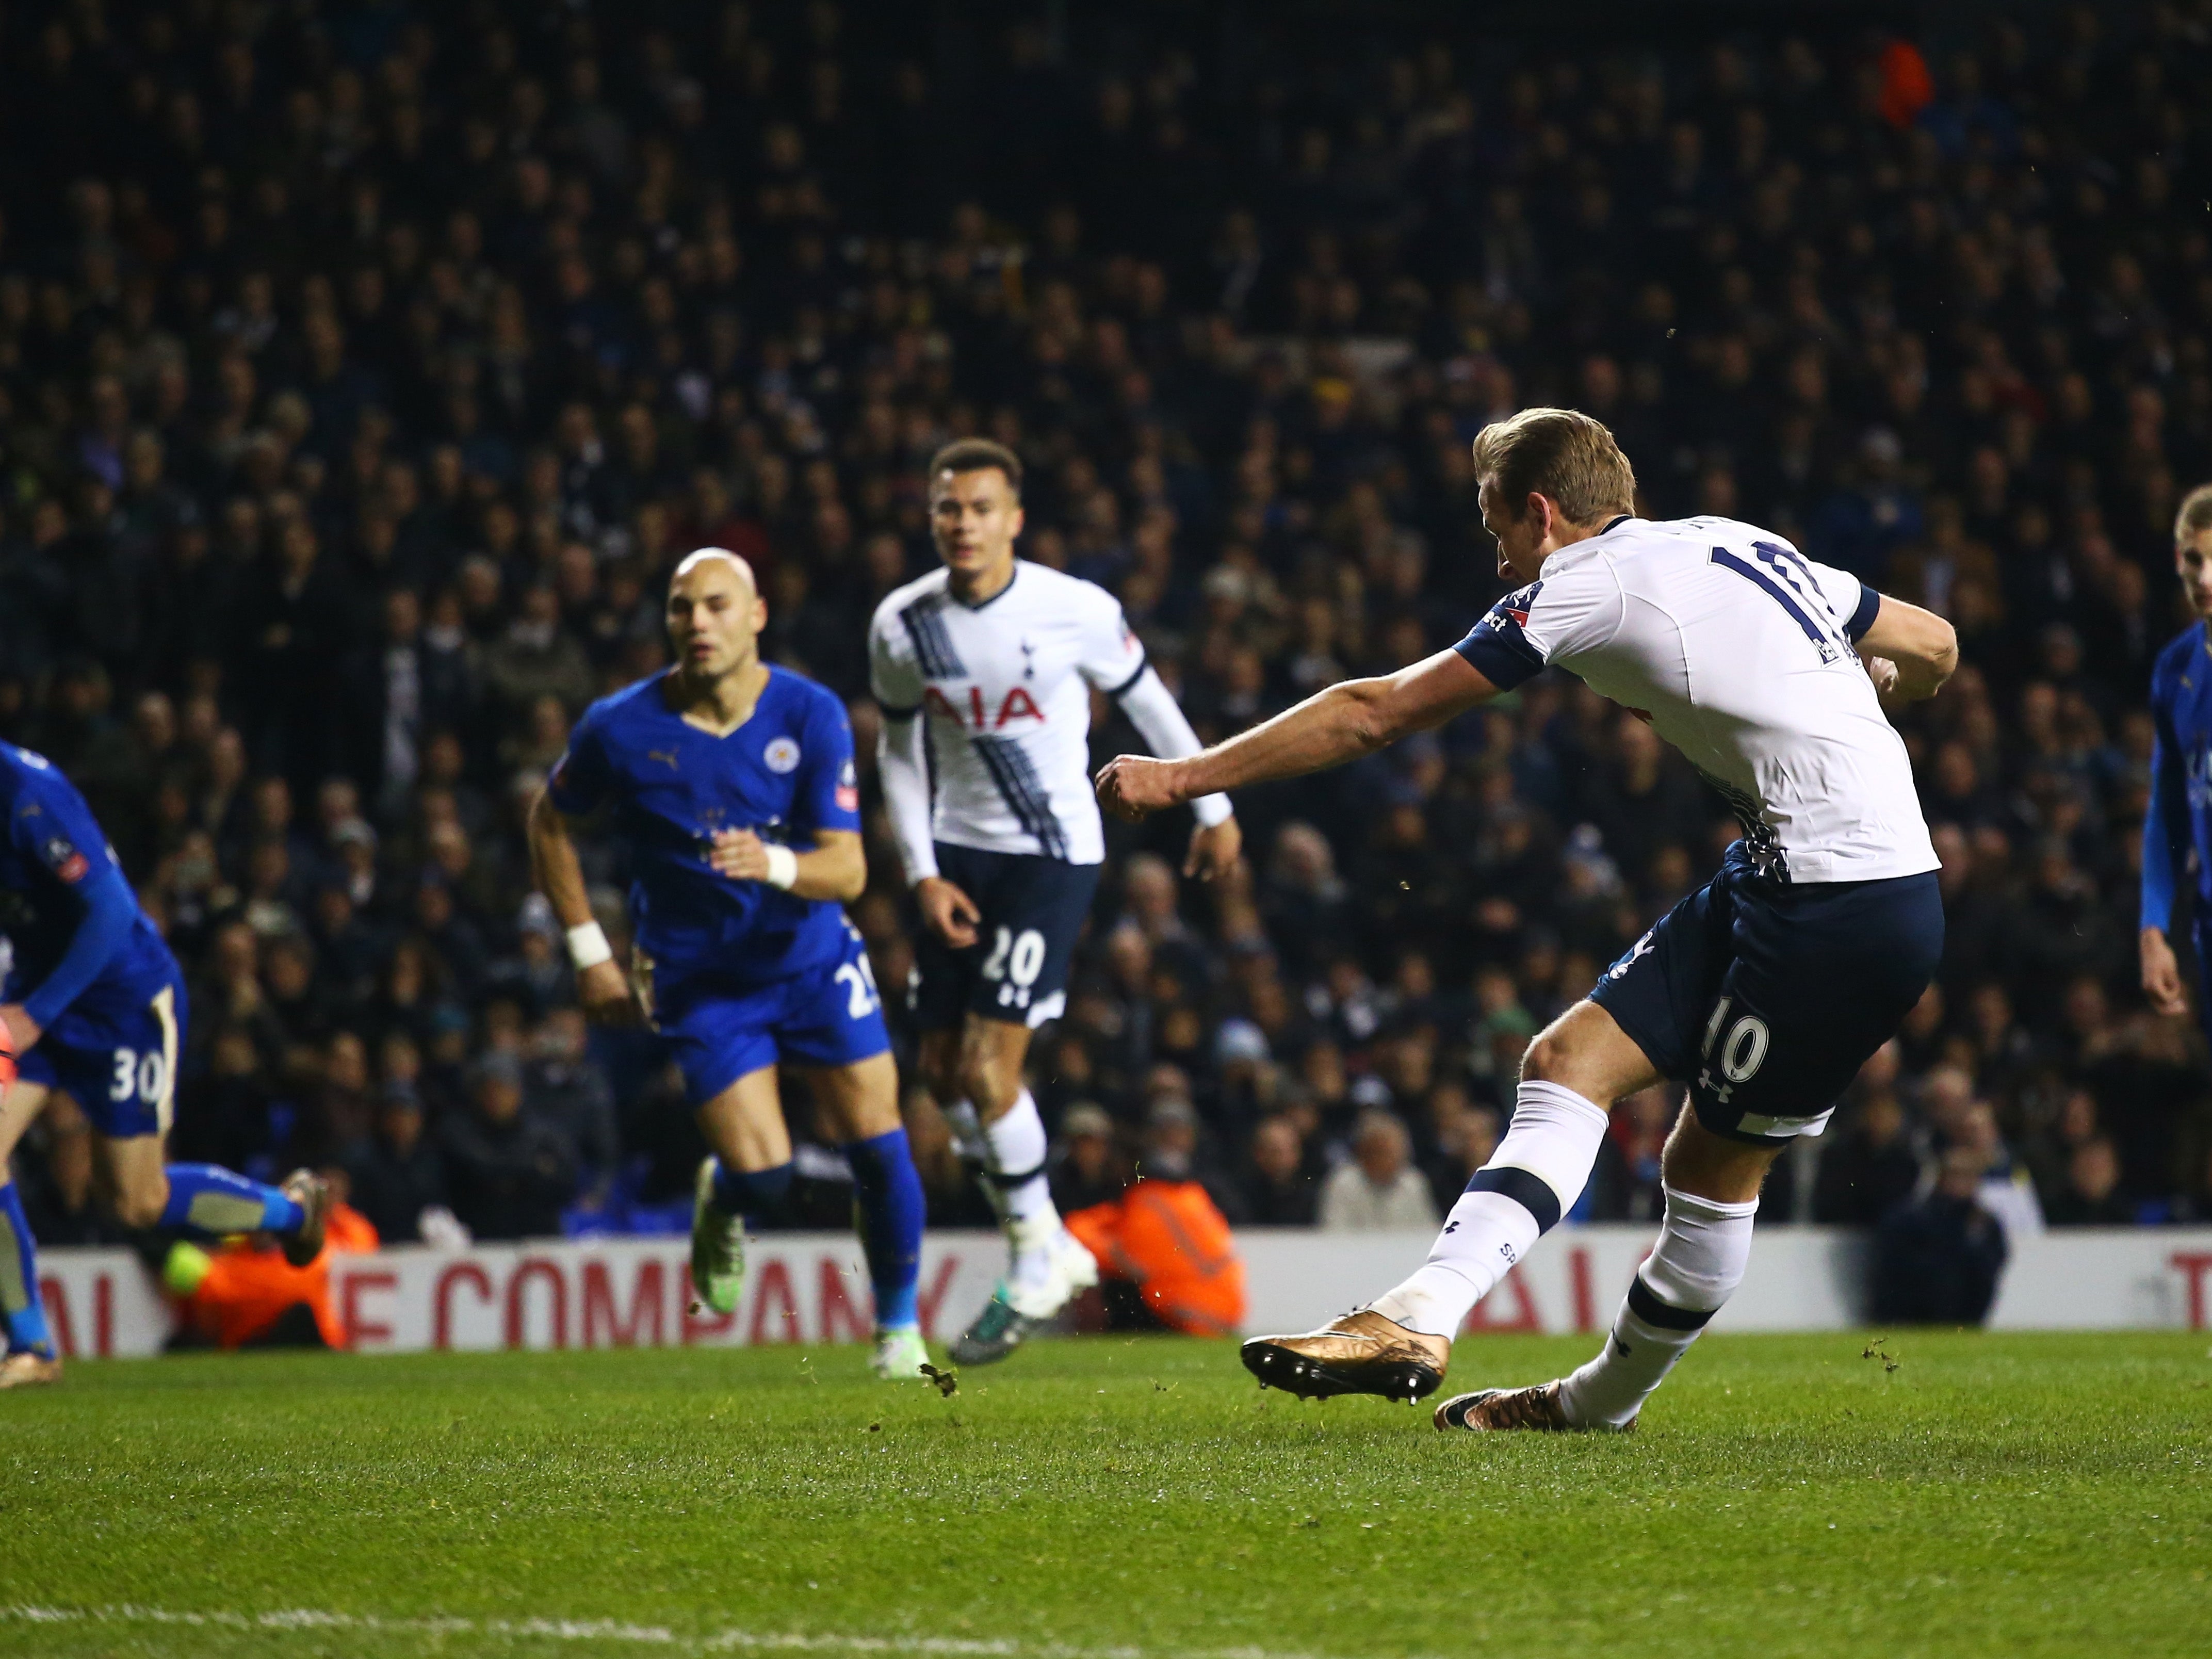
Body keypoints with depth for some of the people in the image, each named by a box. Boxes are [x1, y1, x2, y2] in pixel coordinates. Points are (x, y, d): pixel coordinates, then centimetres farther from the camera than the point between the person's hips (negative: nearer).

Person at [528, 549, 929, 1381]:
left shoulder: (811, 716, -11)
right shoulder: (621, 728, -13)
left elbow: (847, 869, -14)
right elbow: (550, 822, 5)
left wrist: (774, 864, -36)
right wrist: (589, 951, 2)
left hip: (814, 960, 2)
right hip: (700, 983, -1)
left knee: (879, 1146, -5)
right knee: (761, 1171, -13)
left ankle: (899, 1330, 17)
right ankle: (721, 1212, 25)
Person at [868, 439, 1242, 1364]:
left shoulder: (1077, 611, -14)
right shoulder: (902, 626, -4)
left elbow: (1147, 704, 2)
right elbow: (900, 751, 8)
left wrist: (1213, 810, 9)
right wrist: (922, 875, -1)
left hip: (1053, 853, -5)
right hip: (959, 853, 5)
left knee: (988, 1067, -13)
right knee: (943, 1072, 5)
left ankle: (1035, 1269, 5)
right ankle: (1051, 1249, 22)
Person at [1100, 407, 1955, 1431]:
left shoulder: (1589, 584, -8)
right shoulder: (1743, 546, 15)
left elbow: (1374, 712, -6)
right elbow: (1935, 647, 23)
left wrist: (1184, 777, 0)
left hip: (1844, 910, -9)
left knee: (1713, 1170, -2)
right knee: (1569, 1059, 5)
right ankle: (1420, 1318, 5)